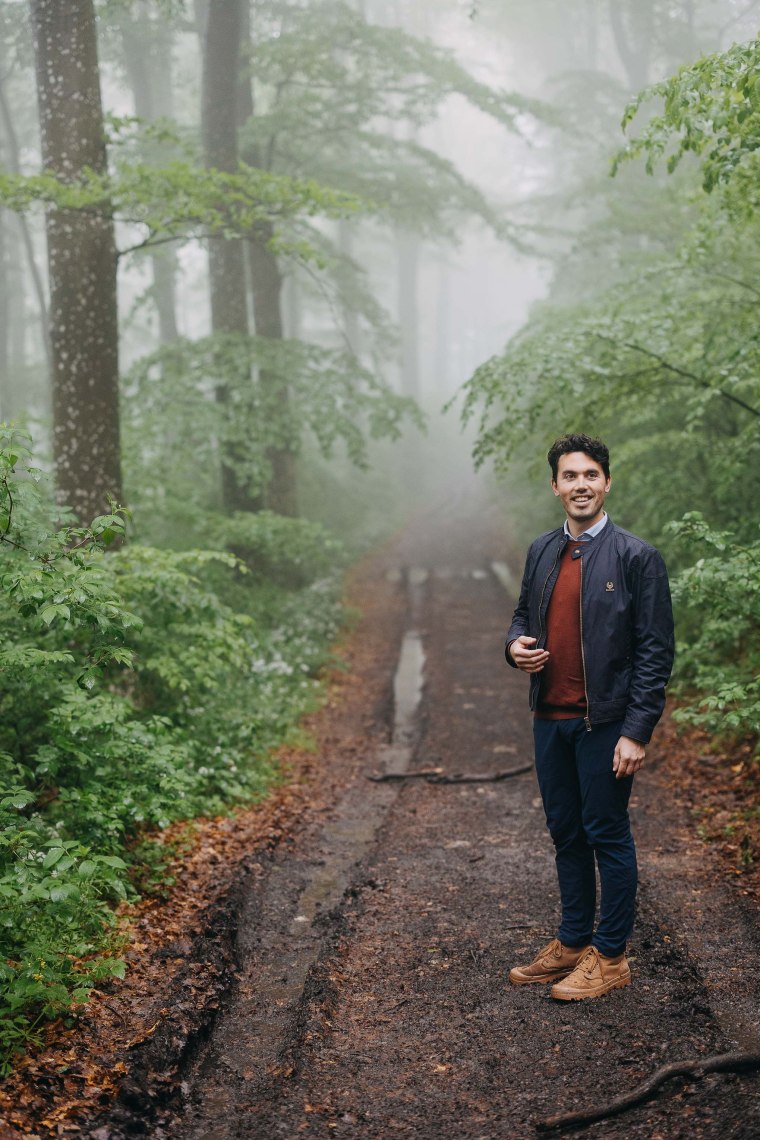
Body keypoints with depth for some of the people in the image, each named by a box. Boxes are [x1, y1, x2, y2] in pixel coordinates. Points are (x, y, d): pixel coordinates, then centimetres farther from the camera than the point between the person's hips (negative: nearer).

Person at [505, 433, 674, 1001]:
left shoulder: (638, 556, -10)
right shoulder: (541, 552, 9)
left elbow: (656, 651, -12)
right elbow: (525, 612, 23)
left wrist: (636, 732, -17)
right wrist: (516, 644, -2)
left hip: (605, 722, -6)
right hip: (550, 720, 6)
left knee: (608, 835, 3)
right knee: (566, 834, 15)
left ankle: (610, 956, 16)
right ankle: (572, 943, 29)